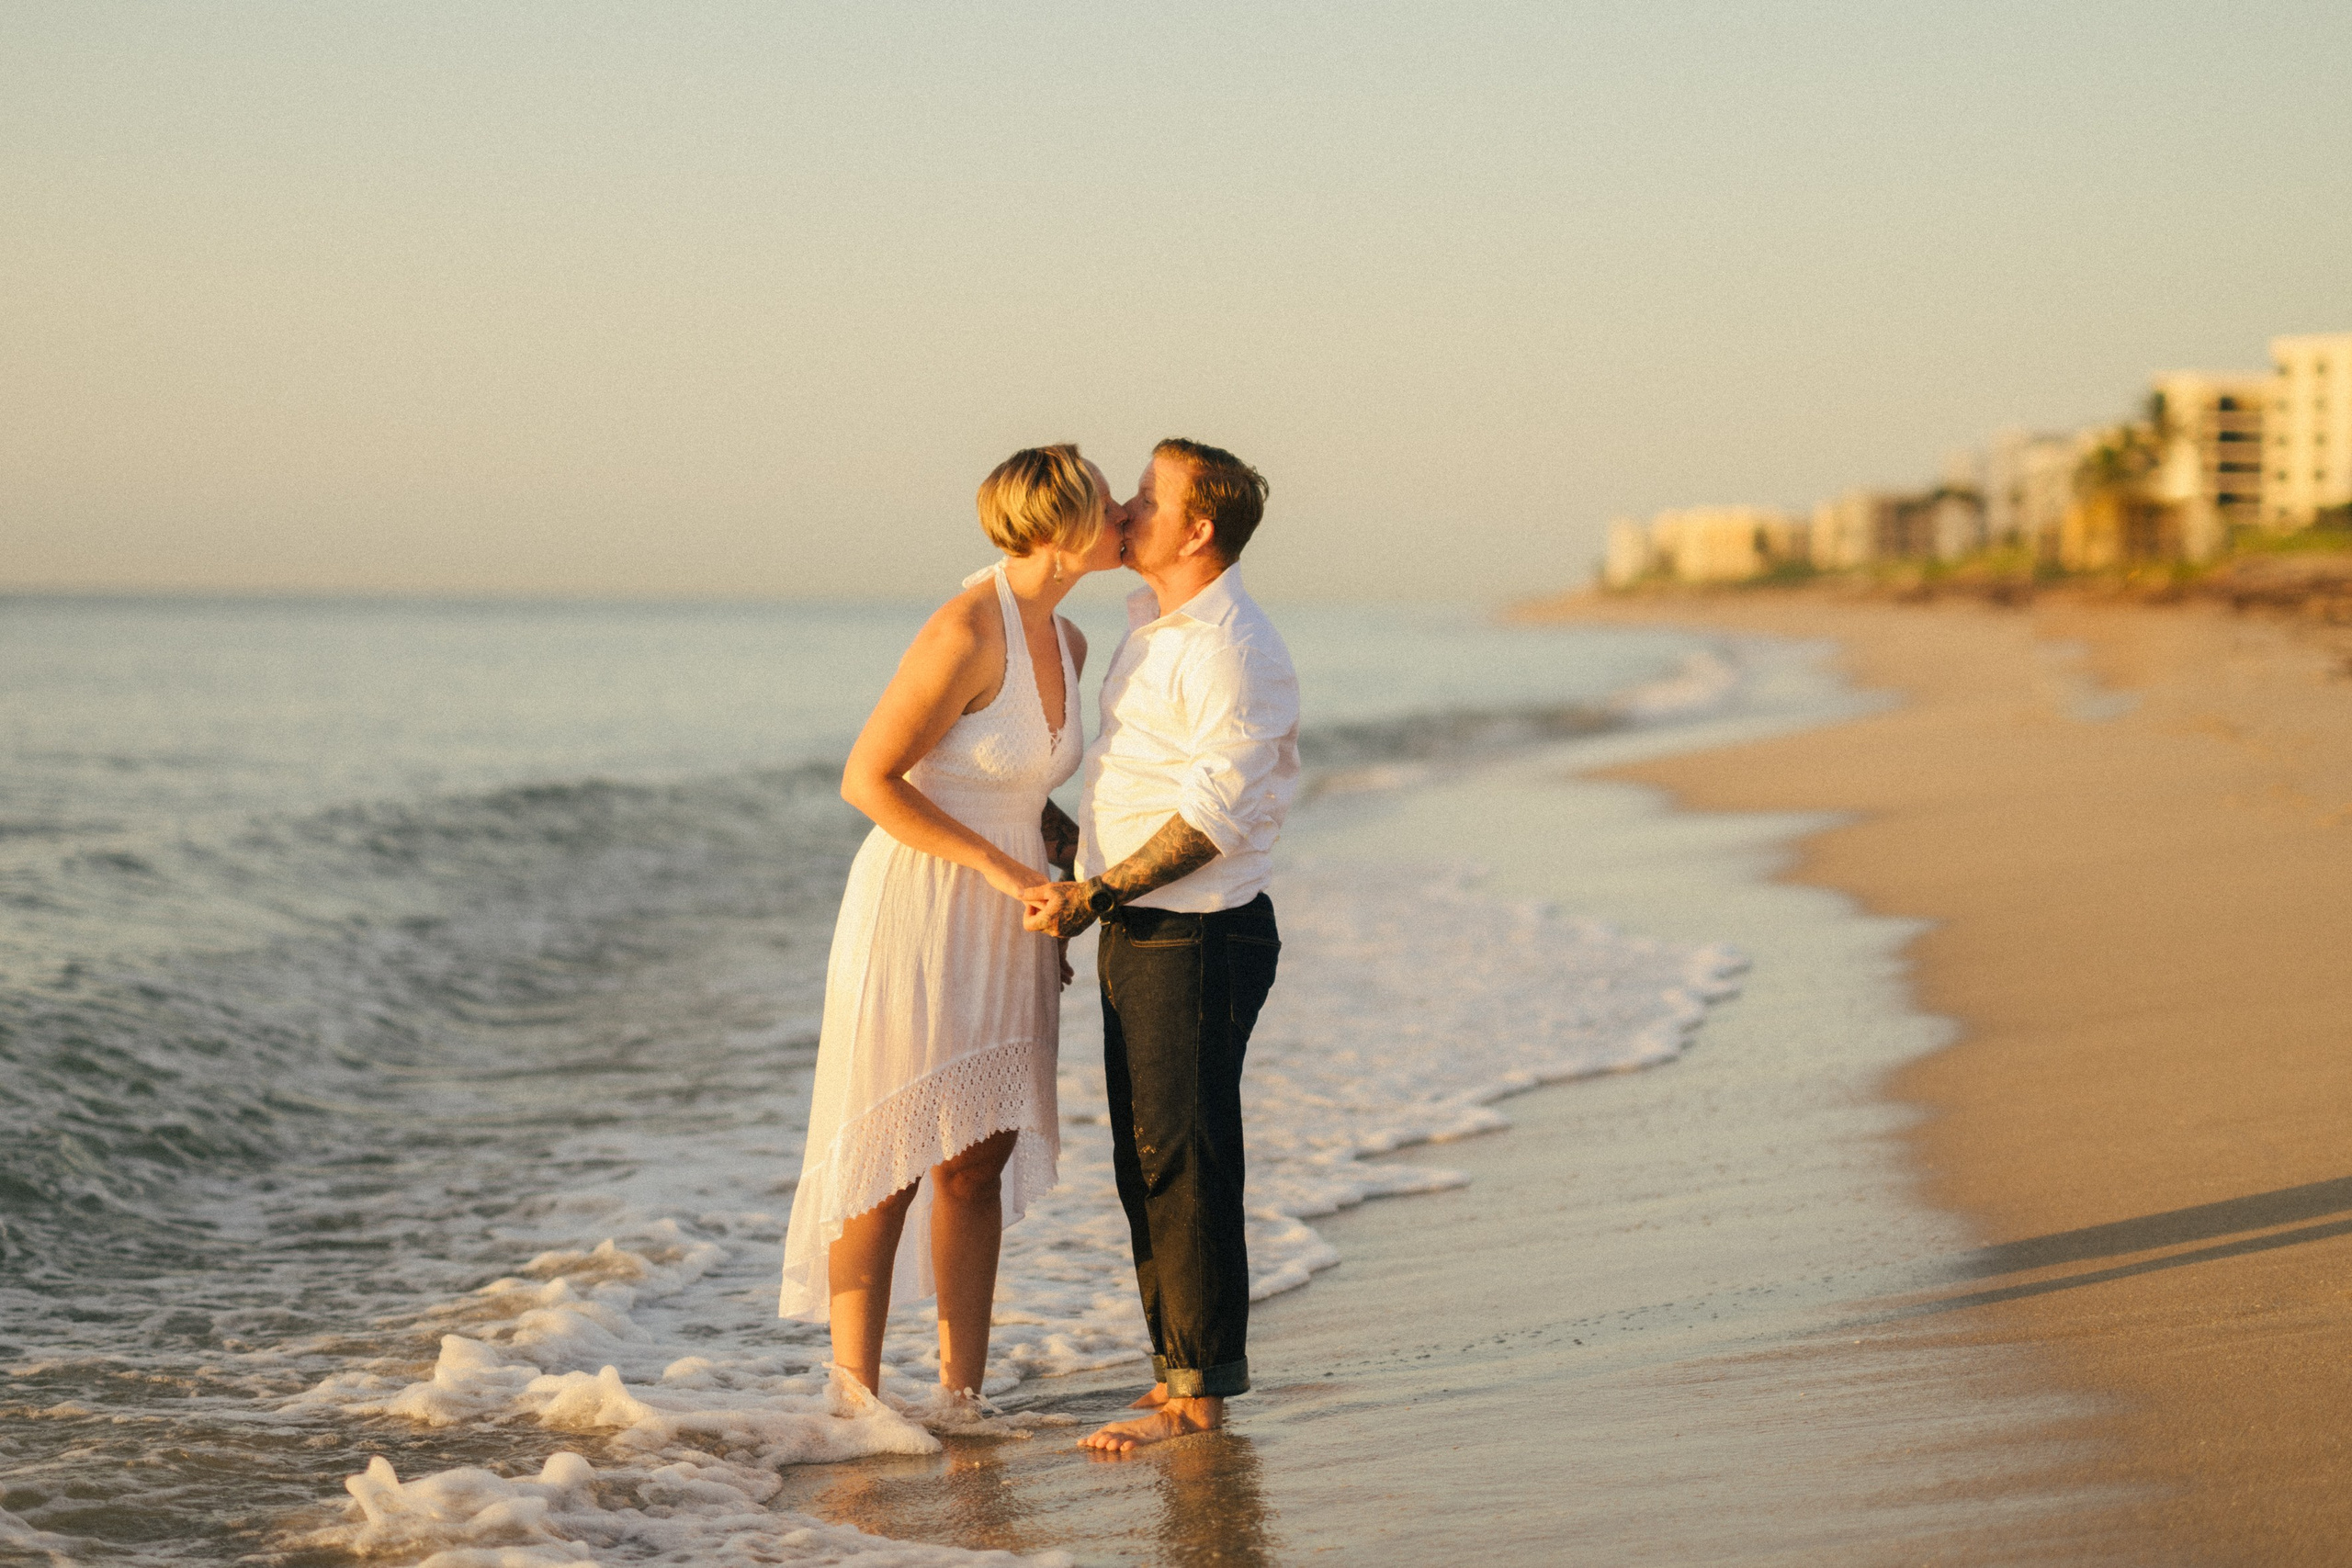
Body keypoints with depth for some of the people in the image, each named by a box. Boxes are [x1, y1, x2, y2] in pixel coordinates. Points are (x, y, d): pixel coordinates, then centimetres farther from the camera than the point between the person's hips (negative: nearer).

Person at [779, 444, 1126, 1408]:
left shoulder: (1065, 642, 6)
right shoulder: (965, 633, -20)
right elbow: (868, 781, -19)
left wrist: (1074, 844, 9)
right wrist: (1002, 866, -19)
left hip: (1002, 931, 8)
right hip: (918, 917, -8)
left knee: (980, 1164, 9)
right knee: (888, 1164, -2)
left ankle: (962, 1399, 16)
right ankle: (855, 1397, 6)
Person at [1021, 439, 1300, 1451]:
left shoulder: (1231, 649, -18)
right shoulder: (1154, 628, 13)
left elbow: (1214, 815, -22)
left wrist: (1097, 896, -22)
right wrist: (1079, 852, 20)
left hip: (1197, 939, -10)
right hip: (1138, 934, 10)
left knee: (1184, 1164, -5)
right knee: (1145, 1163, 14)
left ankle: (1199, 1396, 2)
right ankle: (1179, 1371, 23)